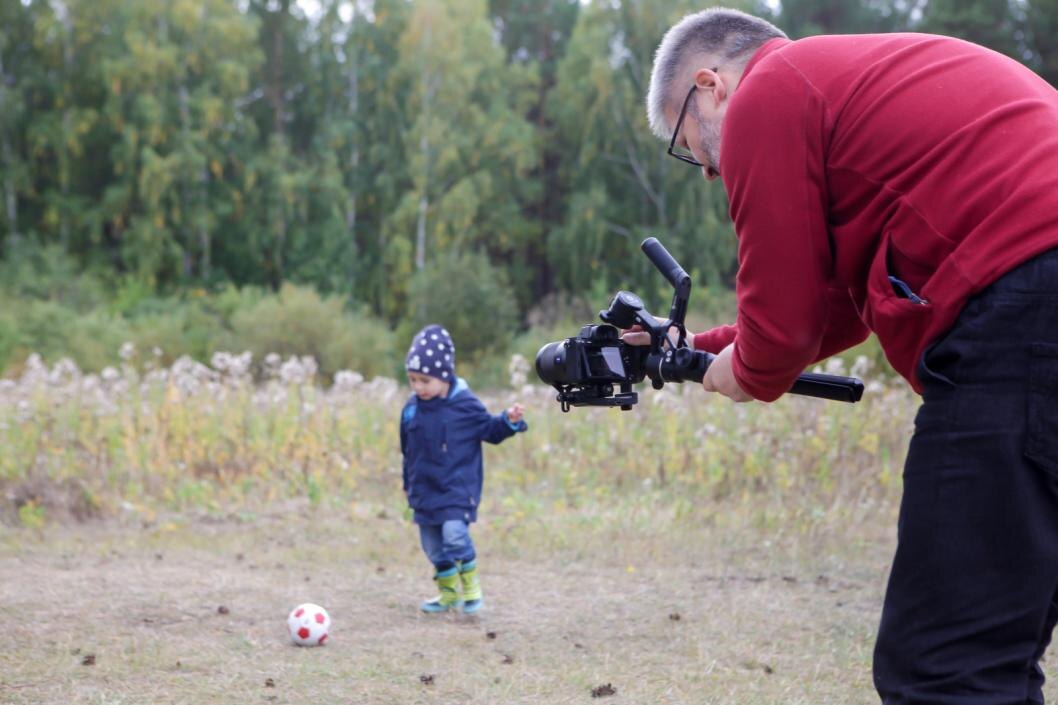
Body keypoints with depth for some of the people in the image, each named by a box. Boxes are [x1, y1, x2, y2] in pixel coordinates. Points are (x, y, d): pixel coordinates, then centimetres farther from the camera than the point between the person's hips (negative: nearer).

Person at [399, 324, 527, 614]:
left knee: (454, 533, -21)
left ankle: (471, 585, 1)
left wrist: (509, 421, -17)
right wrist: (408, 483, 21)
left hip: (458, 487, -5)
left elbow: (489, 430, 3)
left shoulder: (465, 404, -9)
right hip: (425, 489, 5)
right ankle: (448, 593, 25)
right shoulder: (412, 408, 3)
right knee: (432, 543, 8)